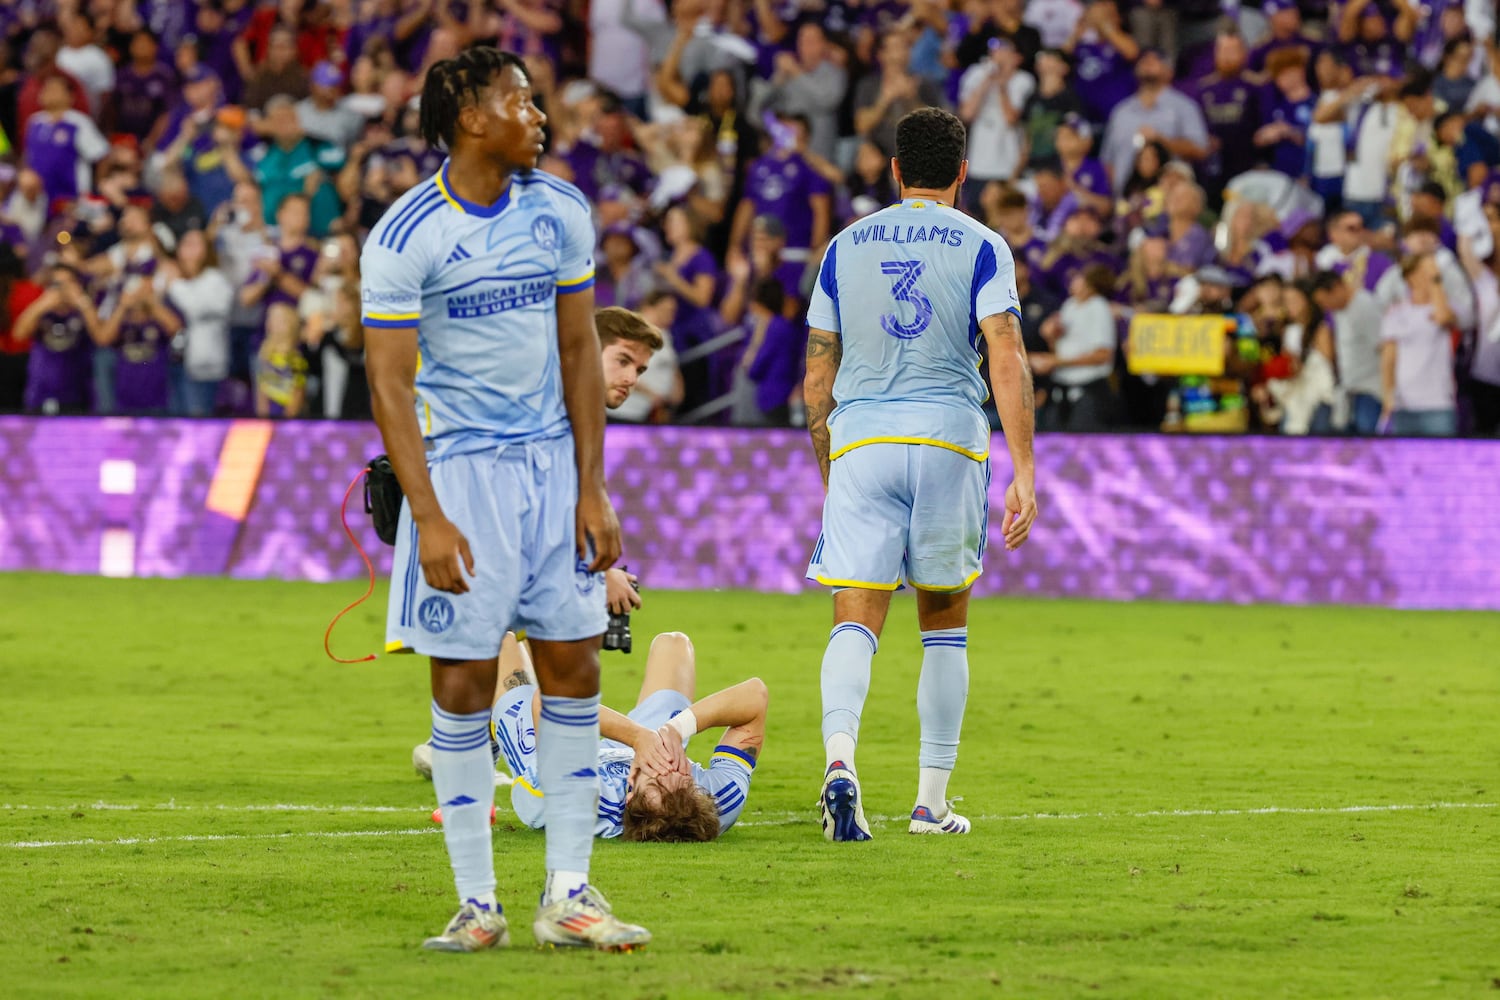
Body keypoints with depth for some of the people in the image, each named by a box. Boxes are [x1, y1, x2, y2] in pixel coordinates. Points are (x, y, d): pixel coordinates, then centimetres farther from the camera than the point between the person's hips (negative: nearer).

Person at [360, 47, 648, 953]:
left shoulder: (560, 212, 3)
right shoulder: (406, 237, -12)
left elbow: (580, 351, 8)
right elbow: (389, 383, -12)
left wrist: (592, 489, 3)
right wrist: (428, 515, -19)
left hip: (552, 460, 5)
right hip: (459, 464, -5)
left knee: (575, 667, 2)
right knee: (464, 681, -4)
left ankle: (568, 895, 7)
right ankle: (478, 904, 3)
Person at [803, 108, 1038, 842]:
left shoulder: (847, 246, 11)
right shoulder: (980, 247, 3)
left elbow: (817, 378, 12)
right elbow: (1008, 361, -9)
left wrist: (827, 470, 23)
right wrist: (1024, 473, -11)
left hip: (860, 441, 1)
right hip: (950, 438, -1)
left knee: (855, 621, -5)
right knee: (945, 621, 14)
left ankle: (839, 757, -32)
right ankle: (932, 800, 16)